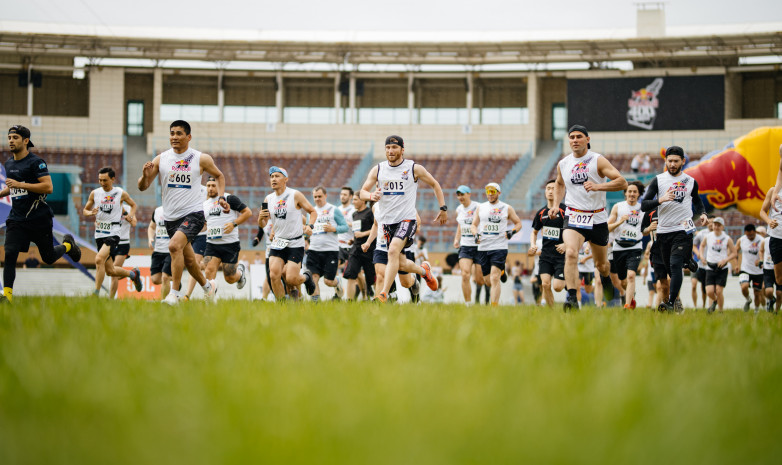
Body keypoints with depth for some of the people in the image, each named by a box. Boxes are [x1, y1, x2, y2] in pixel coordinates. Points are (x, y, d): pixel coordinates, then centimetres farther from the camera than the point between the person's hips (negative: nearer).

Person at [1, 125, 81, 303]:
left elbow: (48, 187, -21)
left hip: (39, 219, -5)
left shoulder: (36, 162, -11)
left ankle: (68, 245, 39)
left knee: (48, 258, 7)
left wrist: (19, 184, -24)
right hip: (16, 219, 5)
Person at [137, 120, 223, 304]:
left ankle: (175, 293, -24)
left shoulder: (201, 159, -1)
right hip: (171, 217, 4)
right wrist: (145, 175, -18)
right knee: (188, 260, 14)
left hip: (193, 213, -4)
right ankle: (208, 286, 40)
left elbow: (219, 175, 17)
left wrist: (220, 197, 3)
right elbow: (142, 187, 4)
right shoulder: (160, 159, 3)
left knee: (175, 246, -28)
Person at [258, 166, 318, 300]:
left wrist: (309, 226, -16)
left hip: (296, 244, -4)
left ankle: (306, 277, 24)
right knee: (274, 275, -13)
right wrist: (261, 218, -12)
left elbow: (313, 212, 2)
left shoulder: (295, 195, -7)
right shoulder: (268, 199, 6)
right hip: (277, 243, 4)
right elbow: (262, 225, 11)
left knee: (290, 279, -10)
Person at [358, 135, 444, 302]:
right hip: (387, 221, 4)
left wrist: (443, 208, 6)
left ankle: (383, 294, -29)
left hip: (407, 219, -4)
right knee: (401, 264, 8)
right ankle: (424, 270, 41)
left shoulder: (414, 168, -2)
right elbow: (362, 192, 3)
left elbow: (435, 184, 11)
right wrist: (371, 196, -21)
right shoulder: (378, 170, 5)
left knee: (393, 251, -27)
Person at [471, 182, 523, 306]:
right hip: (483, 248, 4)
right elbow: (474, 224, 17)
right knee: (487, 281, 7)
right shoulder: (480, 208, 12)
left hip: (500, 247, -4)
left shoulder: (507, 208, 6)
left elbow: (518, 223, 14)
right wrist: (476, 234, -4)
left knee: (494, 278, -17)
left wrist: (512, 231, -6)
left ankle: (494, 306, -18)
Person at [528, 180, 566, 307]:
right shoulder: (541, 213, 7)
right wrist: (533, 245, 5)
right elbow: (534, 231, 23)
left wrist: (566, 245, -20)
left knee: (557, 286, -10)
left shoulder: (565, 211, -9)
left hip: (561, 255, -4)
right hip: (546, 254, 4)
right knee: (545, 284, -9)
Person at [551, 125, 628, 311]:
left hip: (597, 218, -1)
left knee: (601, 264, 14)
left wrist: (597, 186, -28)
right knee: (571, 253, -27)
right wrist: (555, 205, 13)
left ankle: (606, 279, 51)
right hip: (573, 217, 1)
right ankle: (572, 298, -30)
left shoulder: (598, 161, -8)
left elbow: (622, 182, -15)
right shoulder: (563, 164, 5)